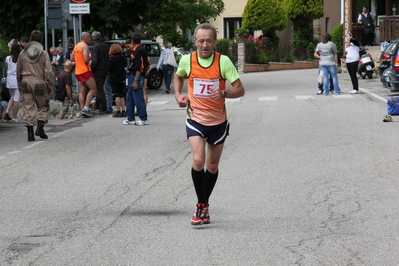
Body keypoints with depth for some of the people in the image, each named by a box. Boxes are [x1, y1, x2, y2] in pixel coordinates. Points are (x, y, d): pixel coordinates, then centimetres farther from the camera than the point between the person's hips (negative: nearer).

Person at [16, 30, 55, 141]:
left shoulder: (23, 53, 5)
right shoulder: (43, 54, -4)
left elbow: (18, 70, 12)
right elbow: (48, 72, -6)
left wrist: (19, 84, 23)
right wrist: (51, 85, 4)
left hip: (26, 82, 2)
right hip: (39, 82, -2)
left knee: (28, 107, 4)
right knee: (43, 107, 13)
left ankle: (30, 132, -1)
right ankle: (40, 126, -5)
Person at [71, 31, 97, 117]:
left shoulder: (76, 46, 17)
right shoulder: (85, 46, -9)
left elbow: (72, 59, 19)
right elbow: (86, 59, -19)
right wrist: (90, 58, 1)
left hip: (78, 71, 9)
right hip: (85, 71, -9)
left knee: (82, 91, 6)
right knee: (93, 89, -5)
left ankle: (82, 109, 1)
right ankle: (86, 108, -14)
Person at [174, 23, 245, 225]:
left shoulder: (223, 61, -11)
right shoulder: (187, 60, -6)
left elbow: (240, 90, -10)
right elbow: (178, 76, 18)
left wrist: (223, 93, -28)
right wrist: (178, 94, 0)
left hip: (218, 121, 1)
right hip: (195, 119, 0)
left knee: (212, 166, 11)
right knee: (198, 160, -19)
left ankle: (204, 204, 31)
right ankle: (201, 205, -3)